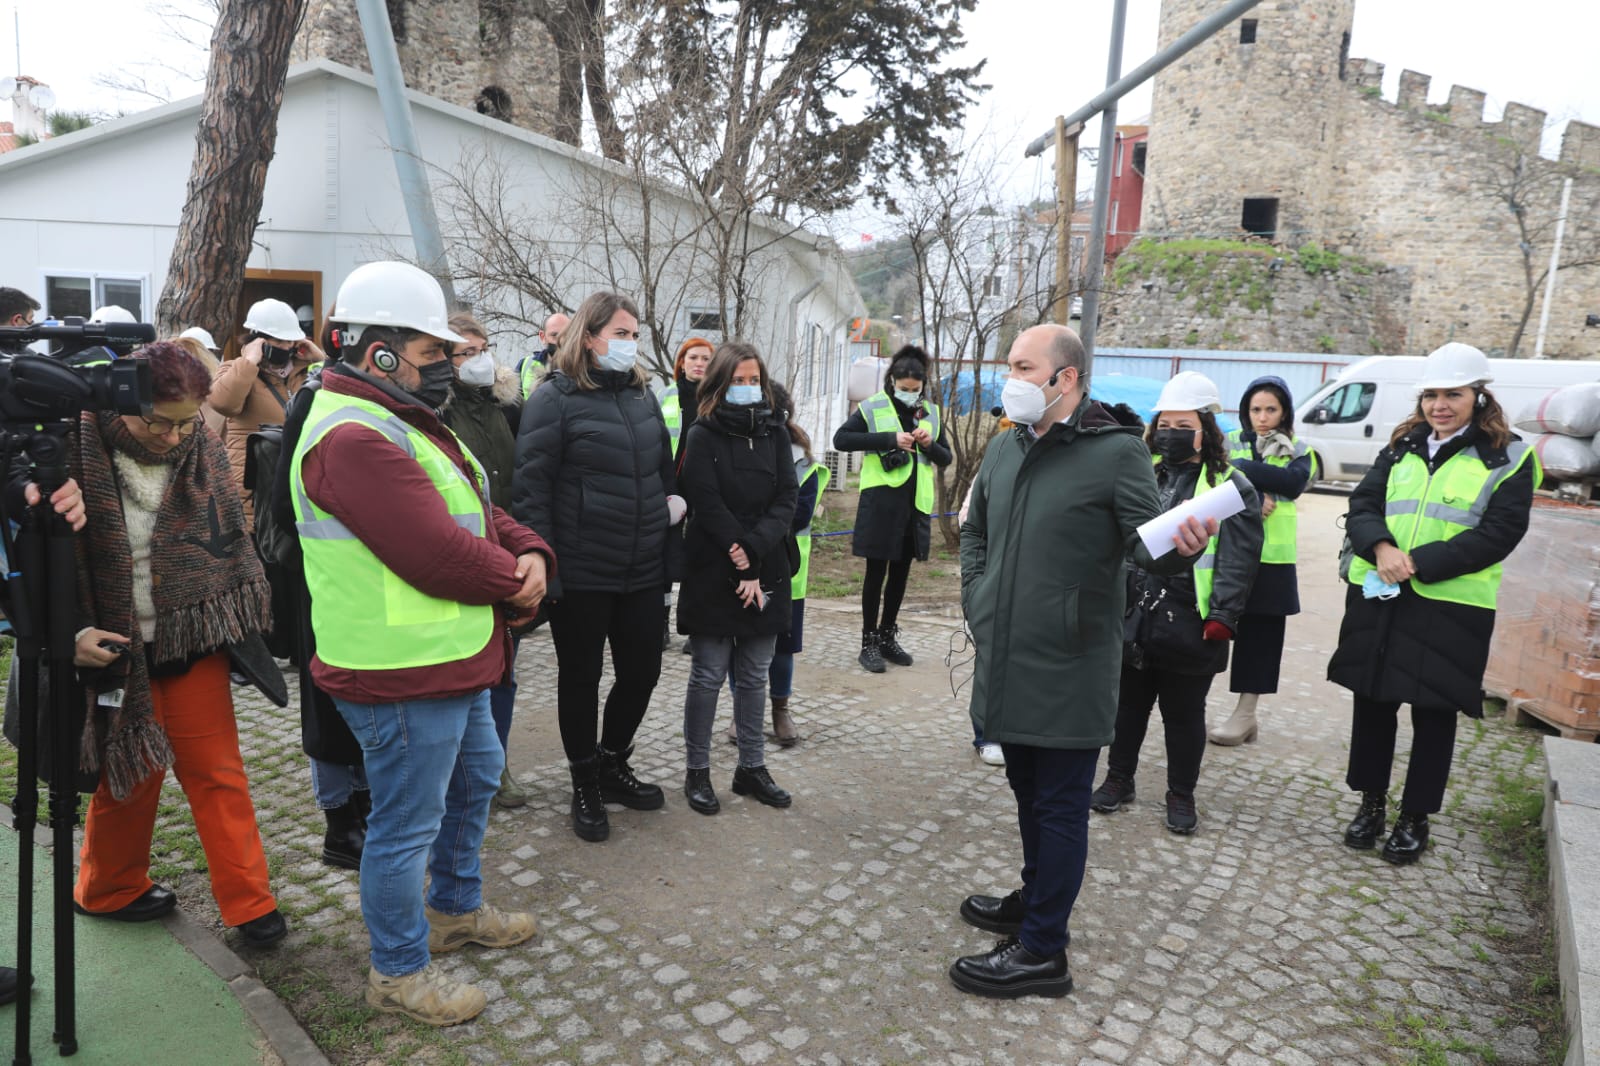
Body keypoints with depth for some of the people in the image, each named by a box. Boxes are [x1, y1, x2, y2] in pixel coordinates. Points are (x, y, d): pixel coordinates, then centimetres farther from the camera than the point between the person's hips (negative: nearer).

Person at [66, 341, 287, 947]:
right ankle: (109, 890, 38)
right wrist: (68, 632, -14)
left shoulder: (203, 453, -4)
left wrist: (244, 618, 7)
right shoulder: (78, 451, -14)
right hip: (116, 649, -2)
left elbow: (230, 543, 8)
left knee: (218, 772, 5)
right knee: (128, 777, 13)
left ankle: (248, 903, 16)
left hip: (195, 645, 2)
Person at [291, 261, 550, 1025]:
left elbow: (480, 511, 12)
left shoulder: (406, 421, 13)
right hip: (402, 675, -11)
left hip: (453, 661, 11)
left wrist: (530, 553, -7)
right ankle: (398, 972, 24)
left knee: (474, 778, 25)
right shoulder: (353, 438, -22)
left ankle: (456, 908, 46)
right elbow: (437, 553, -28)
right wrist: (512, 581, -11)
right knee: (408, 822, 4)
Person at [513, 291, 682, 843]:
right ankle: (585, 785, 29)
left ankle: (613, 765, 38)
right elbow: (531, 486, -13)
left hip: (643, 570, 6)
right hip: (581, 574, -6)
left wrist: (672, 502, 8)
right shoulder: (555, 397, -8)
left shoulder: (642, 395, 11)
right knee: (580, 679, 10)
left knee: (642, 670, 13)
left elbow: (665, 467, 22)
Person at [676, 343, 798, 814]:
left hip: (766, 572, 4)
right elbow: (708, 505, -12)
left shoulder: (775, 432, 8)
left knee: (754, 675, 11)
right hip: (713, 574, -4)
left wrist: (753, 549, -16)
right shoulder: (702, 436, -4)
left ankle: (752, 767, 23)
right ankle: (697, 771, 16)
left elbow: (786, 499, -1)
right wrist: (742, 564, -16)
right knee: (709, 673, 3)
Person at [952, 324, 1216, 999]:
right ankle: (1034, 902, 42)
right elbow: (975, 531, 20)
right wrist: (977, 603, 10)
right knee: (1029, 792, 22)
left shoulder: (1116, 452, -12)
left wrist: (1181, 546, -38)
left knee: (1059, 807, 5)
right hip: (1006, 663, 7)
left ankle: (1041, 952, 17)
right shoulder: (1005, 448, 9)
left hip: (1068, 671, -7)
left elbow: (1147, 543, -16)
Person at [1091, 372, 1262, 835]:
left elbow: (1237, 562, -9)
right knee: (1128, 704, 16)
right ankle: (1118, 779, 33)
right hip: (1133, 619, 4)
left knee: (1184, 715, 10)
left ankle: (1181, 796, 27)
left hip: (1189, 628, -4)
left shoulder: (1230, 488, -3)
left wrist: (1222, 618, -17)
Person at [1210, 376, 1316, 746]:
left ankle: (1246, 713, 17)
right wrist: (1253, 499, -22)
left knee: (1260, 634, 6)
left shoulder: (1297, 451, 8)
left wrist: (1242, 468, -16)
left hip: (1272, 556, 1)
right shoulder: (1229, 443, 8)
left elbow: (1295, 482, -13)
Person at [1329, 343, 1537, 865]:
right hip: (1378, 597, 4)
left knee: (1434, 712, 6)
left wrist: (1419, 563, -18)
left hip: (1451, 607, -3)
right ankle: (1371, 803, 27)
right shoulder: (1402, 447, 11)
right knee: (1372, 700, 11)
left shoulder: (1508, 458, -1)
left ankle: (1415, 818, 21)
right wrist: (1381, 548, -16)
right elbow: (1362, 505, 5)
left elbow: (1498, 534, -9)